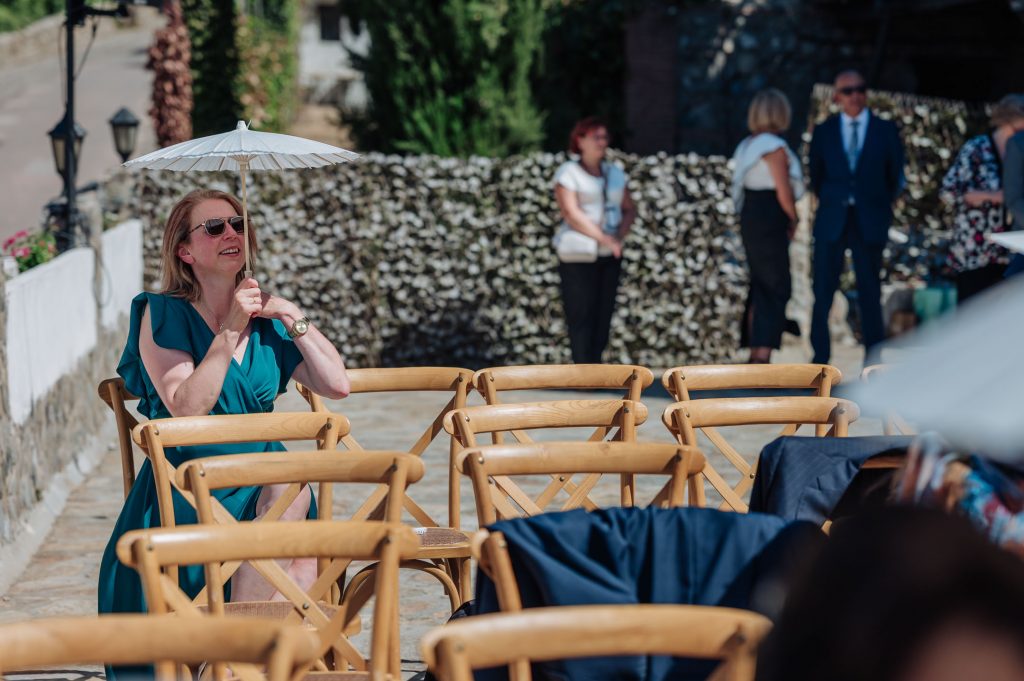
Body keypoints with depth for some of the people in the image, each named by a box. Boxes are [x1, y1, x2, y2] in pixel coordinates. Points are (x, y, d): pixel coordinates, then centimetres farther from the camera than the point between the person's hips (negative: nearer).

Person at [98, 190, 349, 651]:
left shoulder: (265, 318, 15)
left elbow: (337, 385, 7)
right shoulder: (162, 316, 0)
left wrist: (293, 317, 1)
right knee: (288, 487, -32)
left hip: (260, 473, 4)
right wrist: (230, 331, -15)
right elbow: (186, 409, -14)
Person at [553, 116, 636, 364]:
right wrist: (605, 238, -18)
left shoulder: (614, 173, 15)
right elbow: (571, 214, -13)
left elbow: (629, 209, 16)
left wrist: (620, 235, -5)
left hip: (609, 258, 6)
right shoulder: (568, 173, -3)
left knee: (603, 316, 3)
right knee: (581, 317, -8)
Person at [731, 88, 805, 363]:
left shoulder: (747, 146, 12)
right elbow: (783, 191, -16)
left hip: (751, 217, 9)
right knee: (777, 287, -5)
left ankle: (755, 354, 18)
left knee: (761, 288, 15)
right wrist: (793, 221, 1)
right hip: (770, 220, -9)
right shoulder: (775, 147, -14)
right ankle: (763, 354, -12)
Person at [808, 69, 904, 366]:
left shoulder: (885, 131, 4)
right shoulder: (823, 132, 6)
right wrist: (830, 204, 11)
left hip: (869, 223, -1)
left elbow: (895, 175, 10)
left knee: (870, 291, 3)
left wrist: (880, 207, 9)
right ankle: (820, 357, 6)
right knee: (823, 289, -1)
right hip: (831, 221, 1)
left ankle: (873, 359, 7)